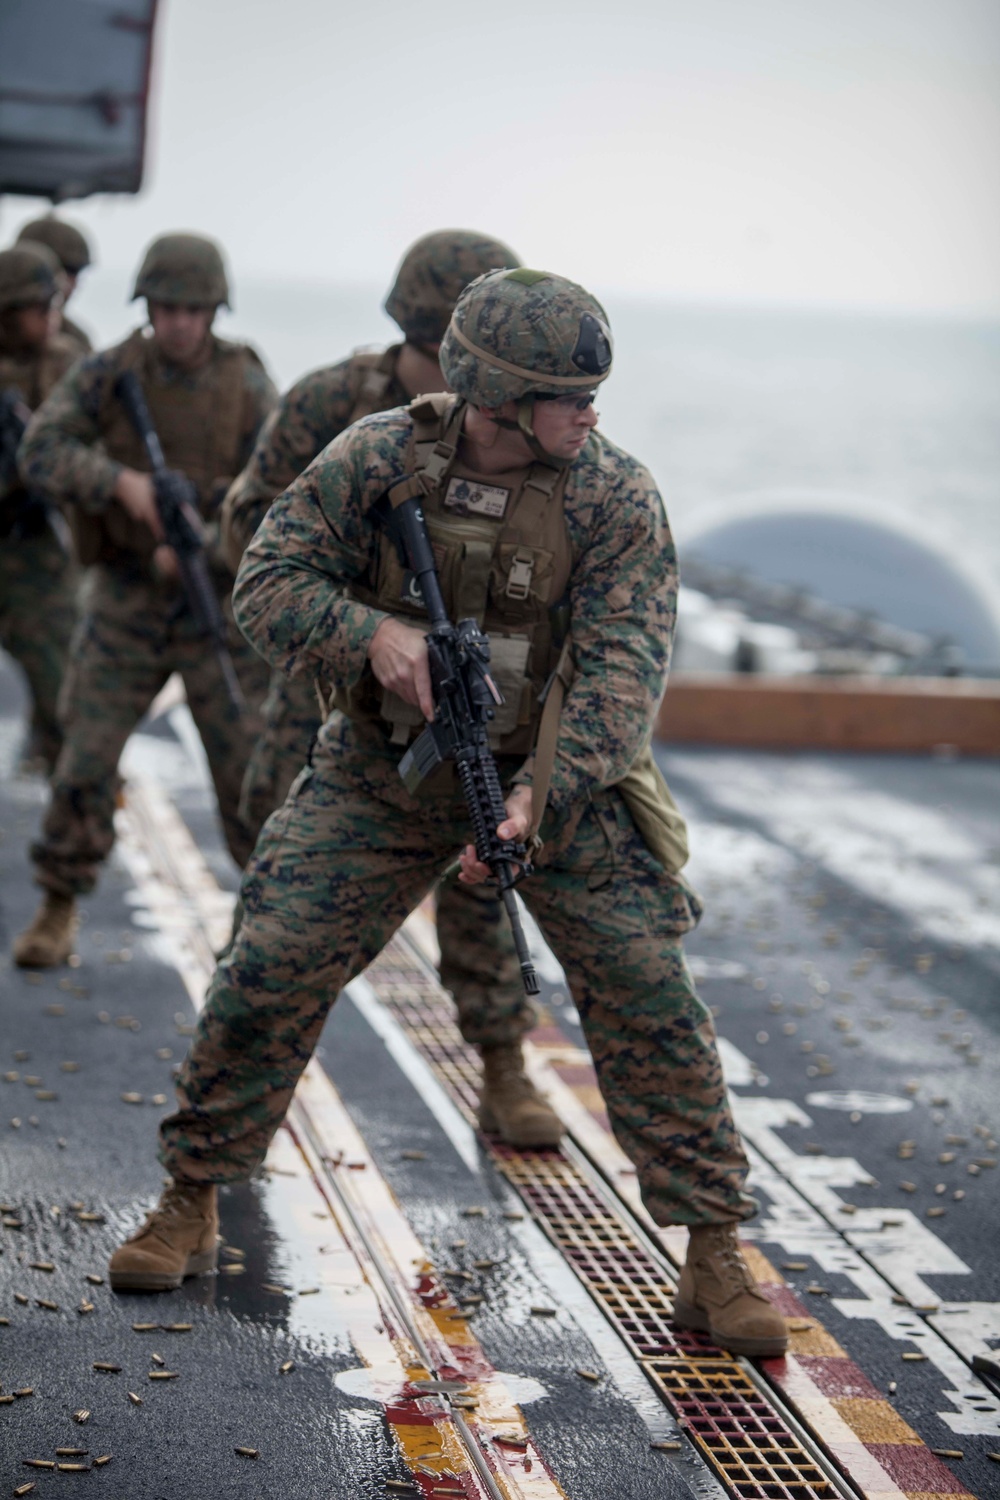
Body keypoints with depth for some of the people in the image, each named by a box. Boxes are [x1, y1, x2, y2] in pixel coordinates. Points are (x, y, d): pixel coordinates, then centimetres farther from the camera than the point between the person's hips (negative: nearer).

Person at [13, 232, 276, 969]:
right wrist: (122, 481, -32)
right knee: (86, 755, -3)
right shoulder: (106, 375, -4)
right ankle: (58, 912, 13)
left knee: (250, 763, -2)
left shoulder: (248, 385, -4)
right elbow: (41, 454, -16)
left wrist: (201, 548, -23)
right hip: (126, 598, 0)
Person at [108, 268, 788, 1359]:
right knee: (268, 971, -5)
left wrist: (542, 796, -37)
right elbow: (267, 583, -12)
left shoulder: (615, 499, -16)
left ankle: (713, 1259, -1)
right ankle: (188, 1207, 14)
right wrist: (372, 631, -31)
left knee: (648, 998, -11)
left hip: (557, 777, -1)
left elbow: (622, 666, -23)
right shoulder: (377, 460, -12)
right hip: (384, 775, 1)